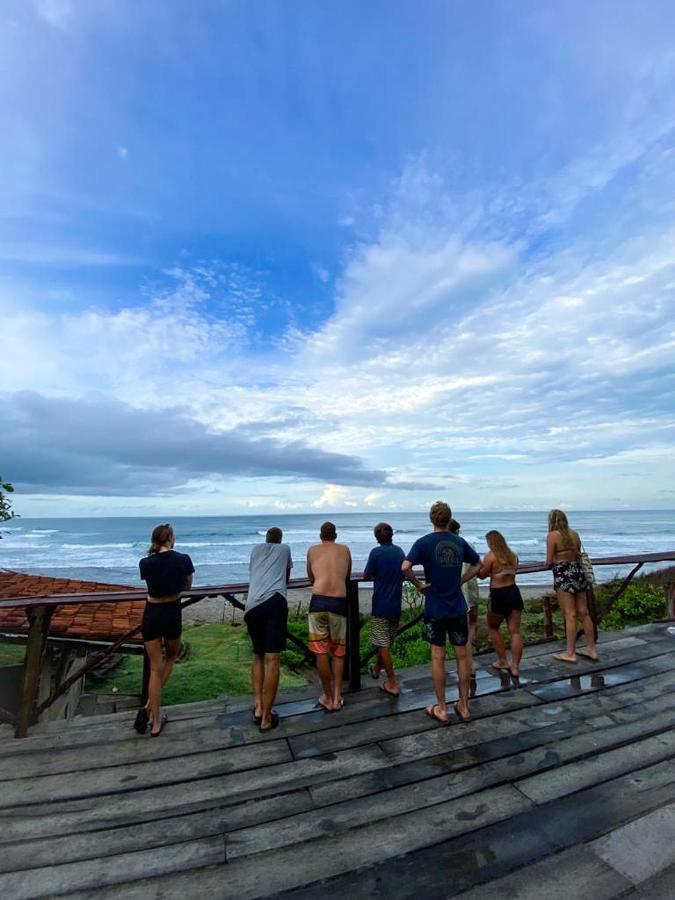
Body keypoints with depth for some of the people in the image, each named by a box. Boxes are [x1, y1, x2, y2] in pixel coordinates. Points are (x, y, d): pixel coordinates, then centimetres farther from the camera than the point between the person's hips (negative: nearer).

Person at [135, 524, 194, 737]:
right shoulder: (183, 559, -13)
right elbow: (187, 586, 2)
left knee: (155, 668, 13)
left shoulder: (145, 563, -7)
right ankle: (149, 707, 17)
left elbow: (151, 583, 10)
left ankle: (156, 722, 17)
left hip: (151, 615, 2)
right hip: (172, 614, -2)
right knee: (171, 657, 26)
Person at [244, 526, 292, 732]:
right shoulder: (285, 549, 23)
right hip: (275, 603, -3)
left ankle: (258, 707, 15)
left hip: (252, 606, 3)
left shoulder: (256, 549, 28)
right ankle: (267, 717, 2)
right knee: (272, 659, -1)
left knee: (258, 655, 20)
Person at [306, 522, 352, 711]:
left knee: (321, 651, 11)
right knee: (338, 651, 17)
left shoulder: (312, 550, 14)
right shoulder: (345, 549, 15)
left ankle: (328, 698, 21)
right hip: (339, 602, 1)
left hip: (318, 601, -1)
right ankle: (337, 697, 19)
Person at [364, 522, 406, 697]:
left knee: (383, 644, 3)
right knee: (387, 641, 21)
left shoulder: (376, 552, -15)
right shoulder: (400, 552, 1)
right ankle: (377, 669, 40)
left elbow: (366, 576, -8)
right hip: (396, 605, 6)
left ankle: (392, 684, 5)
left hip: (381, 605, -6)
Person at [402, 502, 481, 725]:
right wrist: (460, 581, 11)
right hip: (458, 608, 3)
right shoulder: (460, 542, 1)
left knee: (438, 657, 9)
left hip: (435, 609, -3)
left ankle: (441, 709, 21)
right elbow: (477, 565, 15)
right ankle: (464, 707, 27)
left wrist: (419, 585, -10)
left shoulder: (424, 542, -12)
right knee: (462, 656, 14)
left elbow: (405, 567, -25)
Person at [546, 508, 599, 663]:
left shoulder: (552, 535, -10)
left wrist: (549, 562, 13)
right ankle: (591, 649, 23)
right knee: (584, 613, 13)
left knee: (570, 615, -3)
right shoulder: (574, 533, 8)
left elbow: (549, 561, -9)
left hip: (563, 576, -7)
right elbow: (578, 554, 17)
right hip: (578, 572, 7)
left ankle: (570, 653, 4)